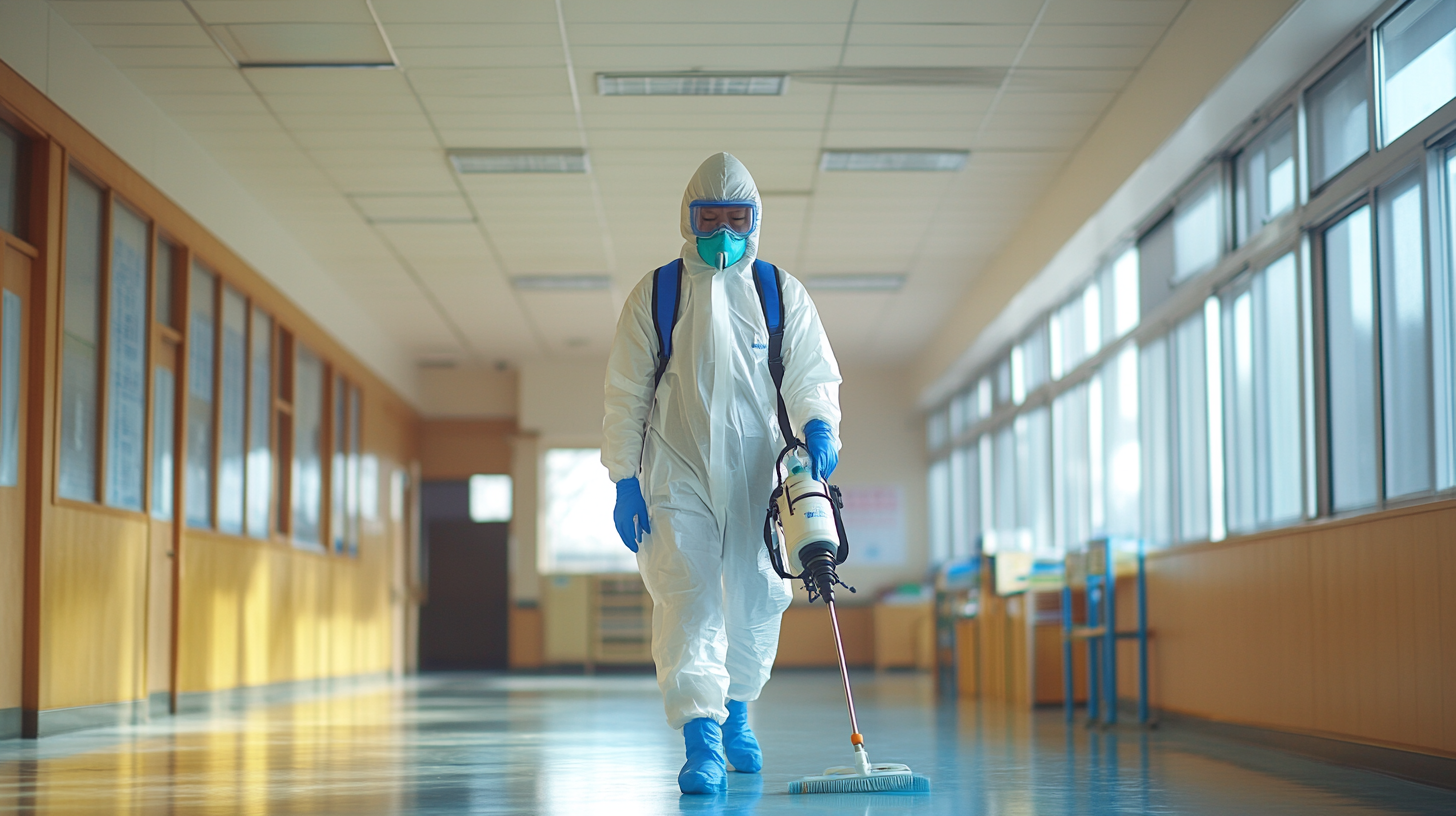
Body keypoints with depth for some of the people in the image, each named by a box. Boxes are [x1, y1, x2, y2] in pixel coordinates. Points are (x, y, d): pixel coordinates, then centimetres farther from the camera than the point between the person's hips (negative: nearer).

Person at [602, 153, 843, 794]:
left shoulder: (782, 294, 7)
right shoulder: (654, 295, 4)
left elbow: (812, 375, 4)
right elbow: (625, 394, 5)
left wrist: (818, 426, -18)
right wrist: (624, 479, -1)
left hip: (759, 473, 2)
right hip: (677, 473, -2)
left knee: (758, 599, 8)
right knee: (687, 598, -14)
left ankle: (736, 710, 33)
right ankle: (701, 742, -16)